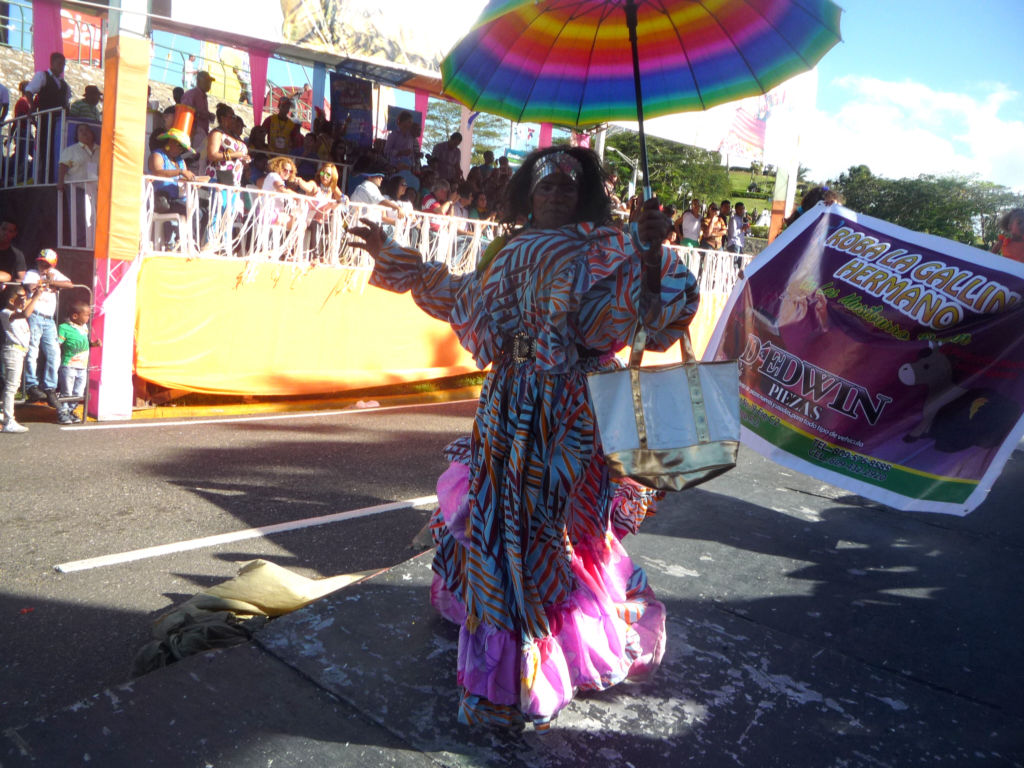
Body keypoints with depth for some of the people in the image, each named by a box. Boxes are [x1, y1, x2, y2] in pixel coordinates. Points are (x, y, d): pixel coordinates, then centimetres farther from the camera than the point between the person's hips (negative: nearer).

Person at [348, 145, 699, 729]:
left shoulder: (602, 249, -2)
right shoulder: (509, 249, 14)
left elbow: (646, 305, -16)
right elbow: (456, 294, 27)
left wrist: (651, 253, -34)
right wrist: (391, 256, 31)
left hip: (568, 411, -5)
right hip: (510, 407, 6)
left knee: (551, 516, -1)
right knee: (502, 513, 13)